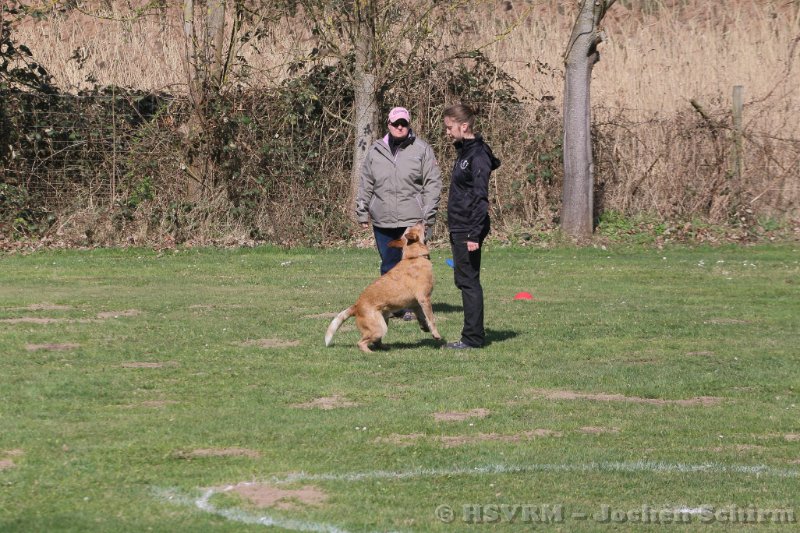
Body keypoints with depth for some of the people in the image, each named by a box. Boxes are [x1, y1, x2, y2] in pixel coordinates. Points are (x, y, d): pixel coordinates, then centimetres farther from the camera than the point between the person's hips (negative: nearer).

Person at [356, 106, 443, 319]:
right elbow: (366, 184, 14)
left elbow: (433, 183, -3)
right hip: (383, 221, 3)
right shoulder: (376, 151, 9)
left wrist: (428, 217, -8)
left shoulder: (422, 149, 0)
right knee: (388, 265, 9)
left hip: (413, 221, -3)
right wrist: (362, 212, 10)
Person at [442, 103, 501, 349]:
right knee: (464, 280, 13)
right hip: (458, 228, 10)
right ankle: (473, 335, 18)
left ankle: (473, 337, -1)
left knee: (468, 281, -6)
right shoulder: (464, 152, 15)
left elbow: (481, 198, -21)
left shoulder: (477, 156, -16)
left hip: (468, 230, -10)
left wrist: (474, 235, -24)